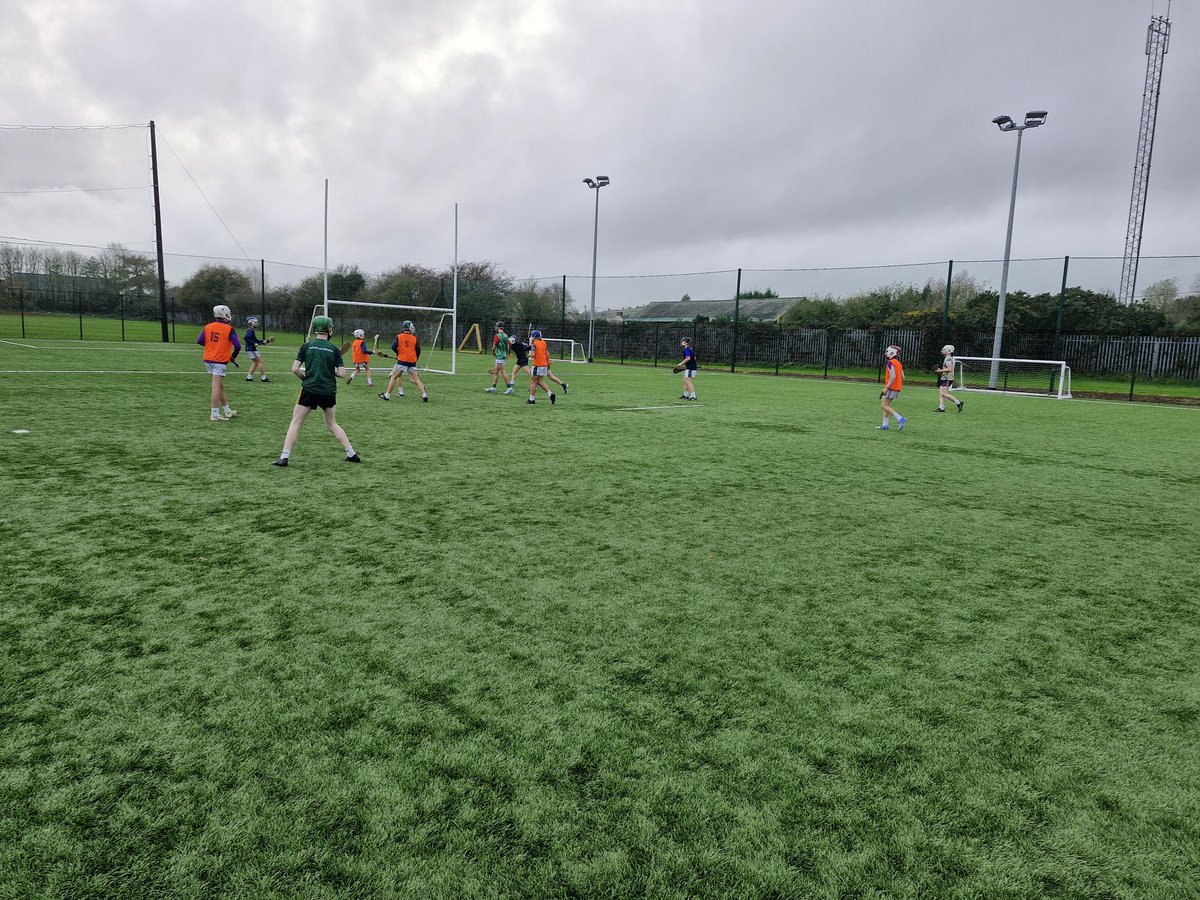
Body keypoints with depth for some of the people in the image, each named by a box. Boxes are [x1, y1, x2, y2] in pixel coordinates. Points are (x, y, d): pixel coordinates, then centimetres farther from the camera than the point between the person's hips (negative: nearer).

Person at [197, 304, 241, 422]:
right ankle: (215, 414, -7)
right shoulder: (229, 329, -10)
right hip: (220, 361, -6)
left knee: (220, 386, 16)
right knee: (216, 387, -7)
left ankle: (227, 411, 25)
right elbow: (237, 346, -14)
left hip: (208, 360, 6)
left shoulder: (208, 327, 4)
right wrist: (233, 357, 4)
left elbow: (199, 341, 4)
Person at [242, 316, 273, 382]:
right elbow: (245, 337, -31)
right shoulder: (250, 331, -15)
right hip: (251, 349, -10)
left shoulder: (251, 331, 16)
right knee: (260, 361, -6)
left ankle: (249, 377, 18)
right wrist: (254, 343, -28)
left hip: (251, 349, 10)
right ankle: (264, 377, -4)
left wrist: (266, 341, 17)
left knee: (255, 362, 18)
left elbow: (256, 340, 23)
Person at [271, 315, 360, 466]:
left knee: (296, 423, 6)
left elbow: (295, 369, -3)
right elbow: (342, 373, -3)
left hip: (309, 390, -2)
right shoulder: (334, 349, 2)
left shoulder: (306, 346, 2)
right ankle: (352, 454, 16)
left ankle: (284, 457, -2)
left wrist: (304, 378, 15)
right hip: (329, 392, 2)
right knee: (332, 424, 18)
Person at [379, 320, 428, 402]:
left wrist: (398, 353, 9)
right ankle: (424, 395, -3)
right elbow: (418, 350, 2)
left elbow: (393, 347, -9)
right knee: (416, 379, 5)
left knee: (394, 377, 7)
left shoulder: (399, 337, -1)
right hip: (412, 361, 2)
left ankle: (387, 395, 8)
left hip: (402, 360, -2)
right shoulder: (414, 338, 3)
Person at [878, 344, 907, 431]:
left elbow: (893, 377, -22)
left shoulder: (890, 363, -14)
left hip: (891, 388, -9)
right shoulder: (899, 363, 14)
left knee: (884, 406, -9)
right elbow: (902, 377, 14)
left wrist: (886, 388, -21)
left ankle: (900, 419, -21)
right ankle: (885, 425, 13)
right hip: (897, 388, 9)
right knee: (886, 404, 16)